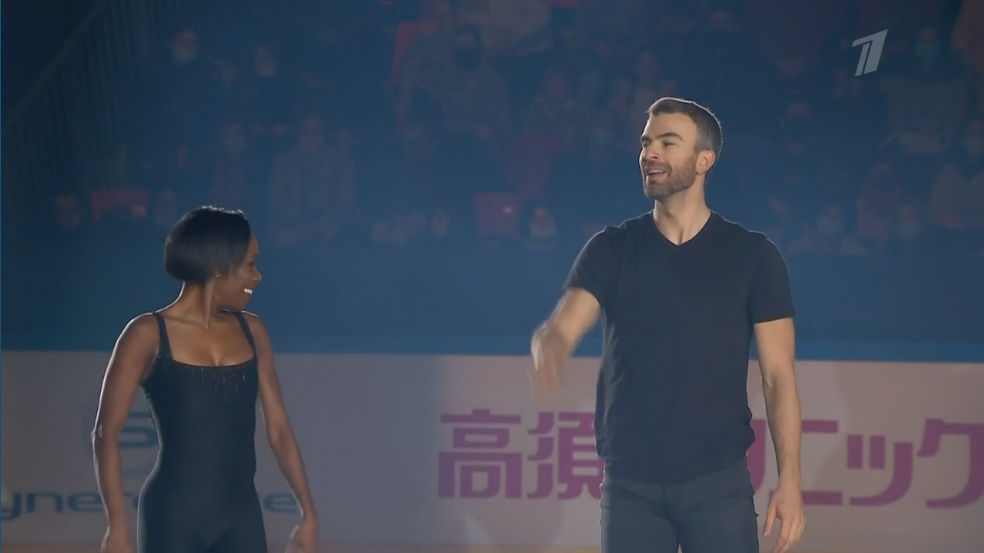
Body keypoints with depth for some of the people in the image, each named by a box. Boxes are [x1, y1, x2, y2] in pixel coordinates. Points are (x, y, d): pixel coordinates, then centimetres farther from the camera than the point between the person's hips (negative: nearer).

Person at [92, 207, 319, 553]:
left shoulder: (251, 333, 8)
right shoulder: (149, 335, -7)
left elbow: (278, 429, 12)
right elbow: (106, 434, -7)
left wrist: (308, 512, 8)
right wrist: (118, 523, -14)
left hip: (240, 514, 5)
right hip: (173, 514, -5)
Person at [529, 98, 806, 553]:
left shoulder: (752, 256, 2)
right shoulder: (612, 250, 6)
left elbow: (778, 375, 0)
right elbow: (561, 329, -7)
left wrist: (789, 477, -11)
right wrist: (547, 354, -33)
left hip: (717, 480, -2)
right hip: (630, 481, 2)